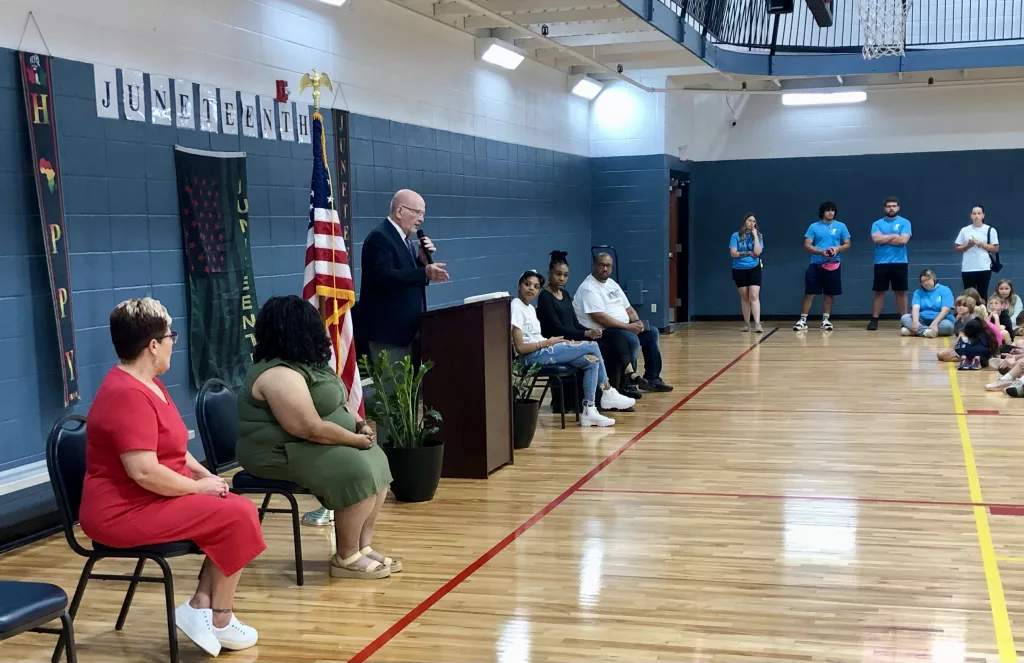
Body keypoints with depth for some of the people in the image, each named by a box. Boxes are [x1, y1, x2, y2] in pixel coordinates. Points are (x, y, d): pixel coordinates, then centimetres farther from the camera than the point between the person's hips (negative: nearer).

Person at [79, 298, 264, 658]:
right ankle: (221, 620, 0)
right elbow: (145, 472, -30)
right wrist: (199, 487, -16)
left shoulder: (148, 384, 11)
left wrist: (205, 475, 4)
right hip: (125, 512, -11)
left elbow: (170, 447, 20)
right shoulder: (128, 395, -24)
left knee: (241, 510, 3)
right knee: (236, 517, -15)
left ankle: (200, 607, 3)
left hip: (152, 501, 11)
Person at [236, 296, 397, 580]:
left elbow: (333, 404, 20)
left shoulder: (301, 363, 11)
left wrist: (359, 423, 1)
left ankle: (363, 547, 6)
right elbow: (312, 429, -28)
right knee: (358, 472, -22)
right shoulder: (281, 375, -23)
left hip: (309, 447, 11)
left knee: (376, 462, 5)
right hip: (281, 454, -11)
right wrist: (356, 439, -16)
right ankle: (347, 558, -9)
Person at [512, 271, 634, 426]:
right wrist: (548, 342, -12)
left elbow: (534, 338, 13)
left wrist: (549, 342, -5)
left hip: (542, 351, 9)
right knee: (592, 346, -10)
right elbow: (520, 348, -17)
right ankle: (608, 393, 6)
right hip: (533, 357, -9)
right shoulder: (516, 307, -12)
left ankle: (589, 411, -7)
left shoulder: (530, 308, 17)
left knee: (592, 361, -6)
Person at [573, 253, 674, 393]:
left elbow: (628, 308, 19)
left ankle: (652, 378, 11)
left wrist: (637, 322, -3)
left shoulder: (612, 283, 15)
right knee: (632, 340, -31)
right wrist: (628, 326, -23)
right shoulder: (589, 288, -15)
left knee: (651, 333, 9)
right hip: (601, 332, -10)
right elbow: (600, 318, -25)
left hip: (622, 328, 10)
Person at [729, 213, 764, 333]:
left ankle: (757, 323, -20)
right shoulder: (736, 236, -2)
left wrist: (755, 235, -12)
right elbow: (733, 253, -9)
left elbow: (757, 252, -12)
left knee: (754, 296, -13)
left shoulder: (758, 236, 1)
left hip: (754, 269, -1)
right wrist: (748, 253, -11)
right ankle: (747, 323, 19)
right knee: (744, 297, 9)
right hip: (739, 270, 1)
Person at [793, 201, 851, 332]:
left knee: (829, 294, 7)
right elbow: (807, 245, -2)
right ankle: (803, 320, 1)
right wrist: (821, 252, -17)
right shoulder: (814, 227, 1)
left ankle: (825, 320, 18)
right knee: (809, 293, -4)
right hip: (816, 264, -1)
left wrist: (838, 249, -14)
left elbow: (847, 244, 7)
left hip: (833, 265, 1)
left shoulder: (841, 226, 5)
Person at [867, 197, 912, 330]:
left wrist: (884, 239, -7)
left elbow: (903, 240, -12)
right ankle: (874, 319, 6)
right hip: (881, 263, 1)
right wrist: (894, 236, -7)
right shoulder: (877, 224, 7)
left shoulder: (905, 223, 2)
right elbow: (876, 239, -10)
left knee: (900, 292, 4)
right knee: (879, 292, 3)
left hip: (899, 262, -1)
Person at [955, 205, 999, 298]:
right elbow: (958, 249, 8)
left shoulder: (990, 230, 3)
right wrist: (968, 245, -9)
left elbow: (995, 248, 1)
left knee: (982, 294, 2)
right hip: (967, 269, 1)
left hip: (984, 268, -1)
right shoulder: (964, 230, 7)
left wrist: (981, 244, -9)